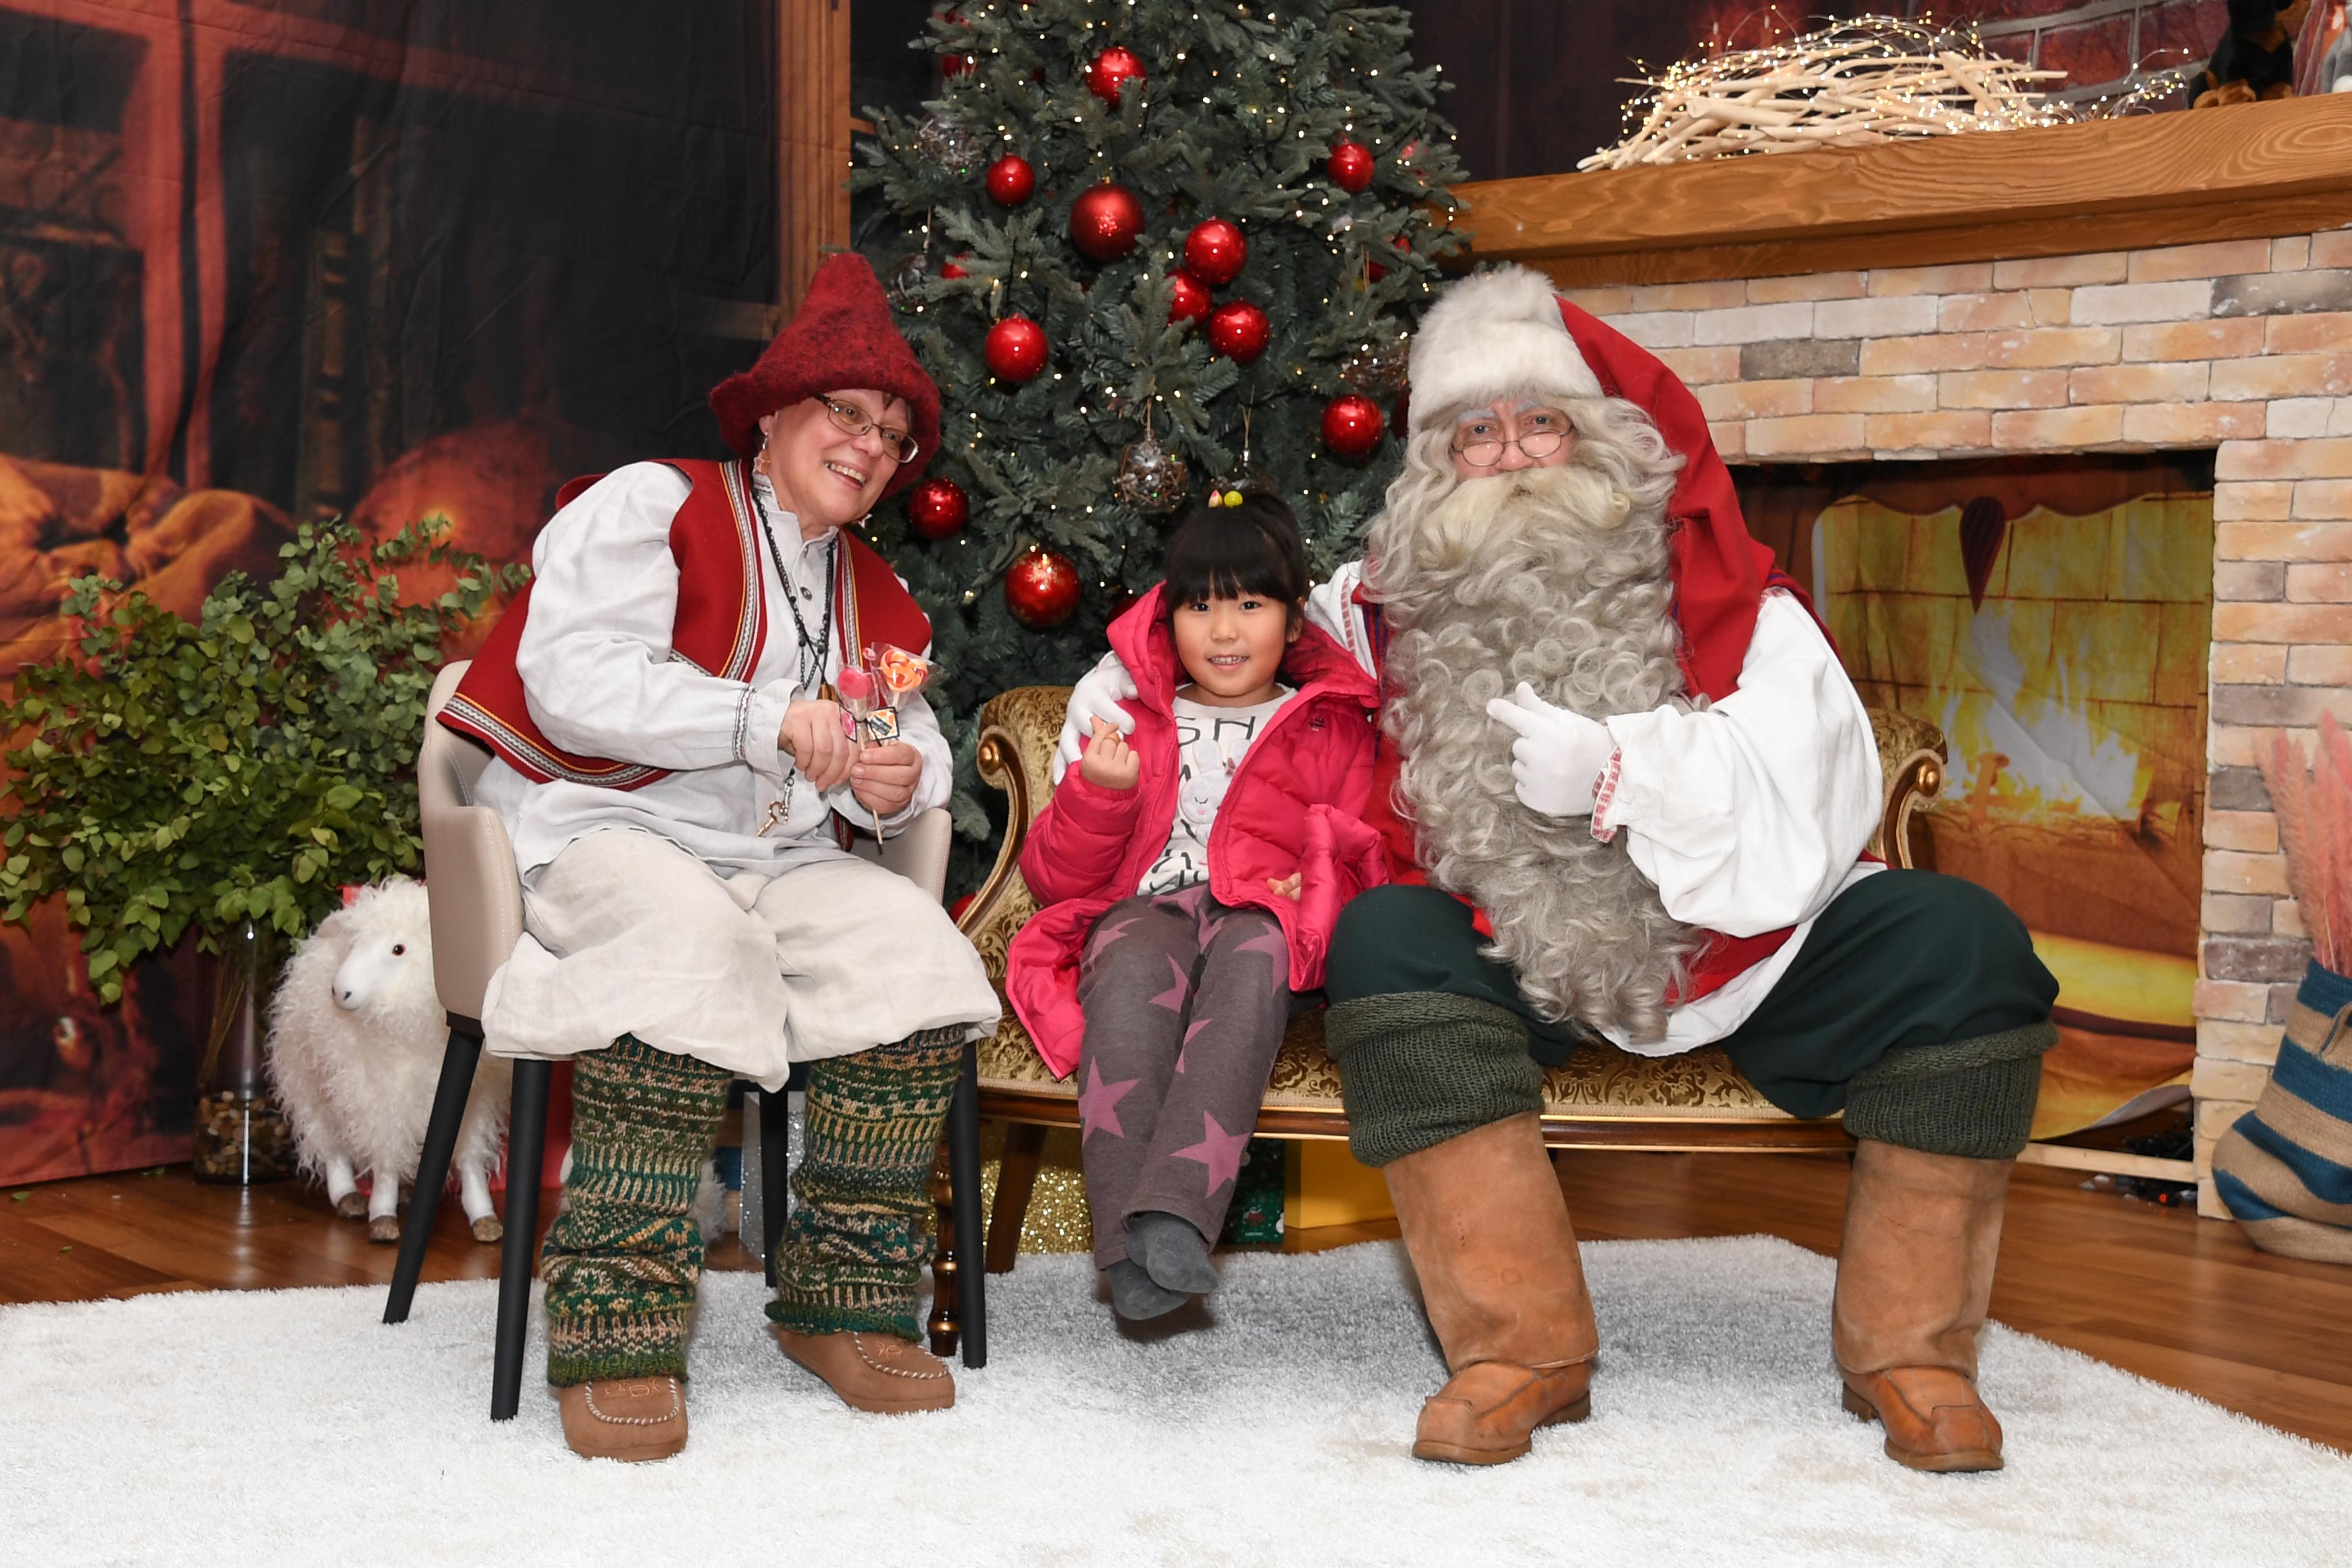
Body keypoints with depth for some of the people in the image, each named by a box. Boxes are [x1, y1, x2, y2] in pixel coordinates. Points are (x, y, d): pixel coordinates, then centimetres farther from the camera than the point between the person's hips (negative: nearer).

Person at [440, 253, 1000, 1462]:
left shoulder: (873, 595, 22)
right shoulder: (650, 505, 1)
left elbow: (917, 745, 19)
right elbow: (572, 686, -13)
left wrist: (895, 780, -8)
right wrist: (771, 717, -23)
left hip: (780, 861, 6)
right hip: (596, 832, -5)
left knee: (915, 950, -24)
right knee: (691, 946, -39)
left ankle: (844, 1302, -14)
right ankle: (618, 1331, -33)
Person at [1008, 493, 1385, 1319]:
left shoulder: (1332, 728, 22)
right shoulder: (1134, 719, 23)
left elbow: (1368, 859, 16)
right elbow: (1055, 876, 17)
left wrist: (1318, 873, -7)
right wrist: (1098, 793, -3)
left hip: (1264, 919, -1)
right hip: (1144, 908, 1)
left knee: (1253, 956, -39)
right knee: (1133, 966, -38)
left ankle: (1175, 1211, -54)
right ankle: (1128, 1243, -46)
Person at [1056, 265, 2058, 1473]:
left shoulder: (1729, 601, -2)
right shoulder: (1392, 612, 4)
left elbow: (1799, 823, -13)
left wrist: (1619, 769, -25)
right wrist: (1117, 690, 0)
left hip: (1740, 952, 0)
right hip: (1519, 963, 0)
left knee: (1959, 942, -22)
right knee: (1384, 939, -29)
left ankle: (1906, 1347, -9)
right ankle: (1521, 1348, -25)